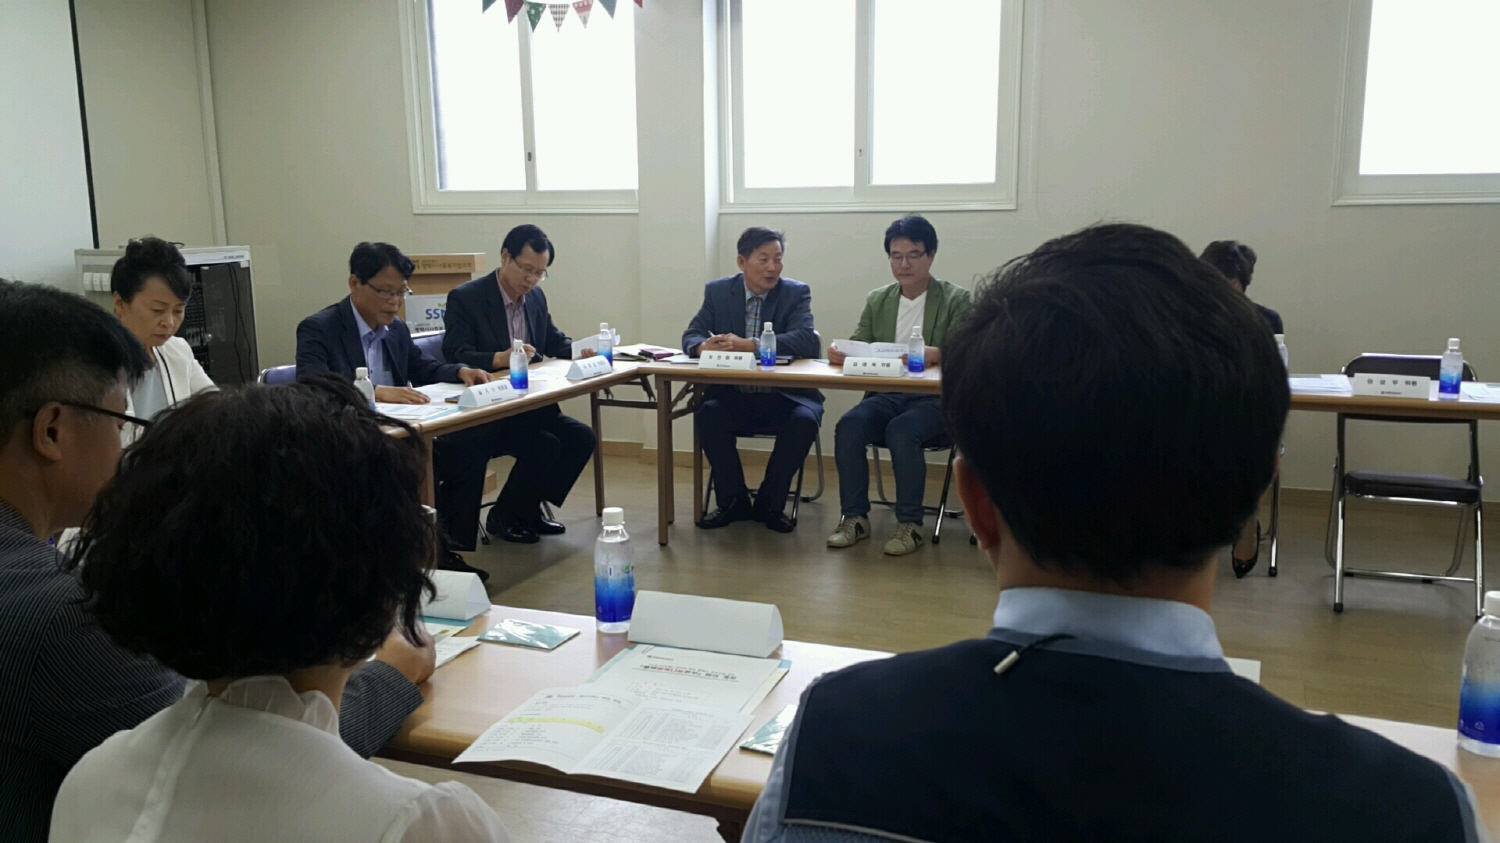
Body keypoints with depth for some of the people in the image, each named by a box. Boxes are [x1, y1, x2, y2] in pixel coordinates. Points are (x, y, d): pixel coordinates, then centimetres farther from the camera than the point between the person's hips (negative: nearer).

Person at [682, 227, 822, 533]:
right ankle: (734, 501, -7)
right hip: (733, 394, 2)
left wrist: (750, 345, -31)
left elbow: (807, 340, -18)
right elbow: (691, 335, 1)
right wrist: (703, 346, -26)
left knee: (804, 420, -31)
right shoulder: (718, 291, 6)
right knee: (707, 415, -28)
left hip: (785, 395, -1)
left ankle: (769, 504, -8)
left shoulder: (796, 293, -2)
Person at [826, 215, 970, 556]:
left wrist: (936, 355, -32)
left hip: (935, 400, -3)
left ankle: (910, 524, -21)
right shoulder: (877, 300, 16)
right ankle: (854, 517, -16)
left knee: (902, 429, -34)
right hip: (885, 396, 4)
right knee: (850, 424, -27)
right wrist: (839, 351, -16)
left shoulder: (956, 300, 4)